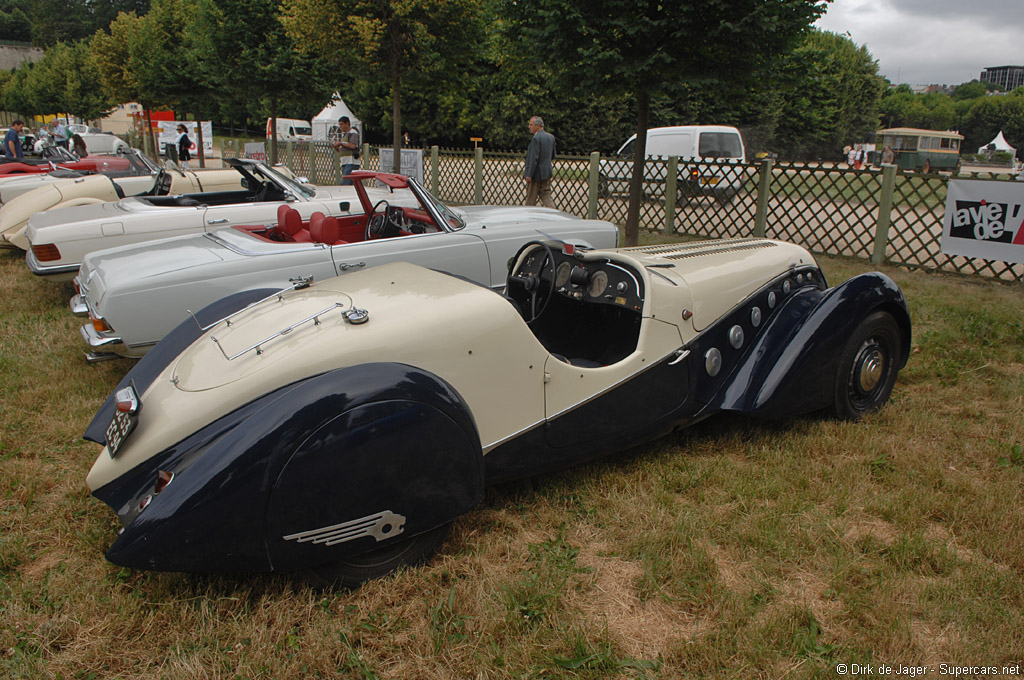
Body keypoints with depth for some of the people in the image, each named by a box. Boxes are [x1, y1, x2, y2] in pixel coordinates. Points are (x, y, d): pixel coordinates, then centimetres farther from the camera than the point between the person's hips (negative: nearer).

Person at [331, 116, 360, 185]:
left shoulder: (353, 133, -4)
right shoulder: (343, 135, 23)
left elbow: (353, 146, -19)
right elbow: (340, 150, 26)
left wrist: (341, 143, -10)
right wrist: (335, 146, 7)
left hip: (351, 162, -9)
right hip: (344, 163, 9)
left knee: (345, 183, -18)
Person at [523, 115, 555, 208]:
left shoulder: (536, 138, -16)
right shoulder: (551, 137, 9)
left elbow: (534, 158, -21)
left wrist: (529, 175, -20)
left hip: (536, 173, -8)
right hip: (547, 173, 8)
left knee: (531, 200, 5)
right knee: (546, 197, 8)